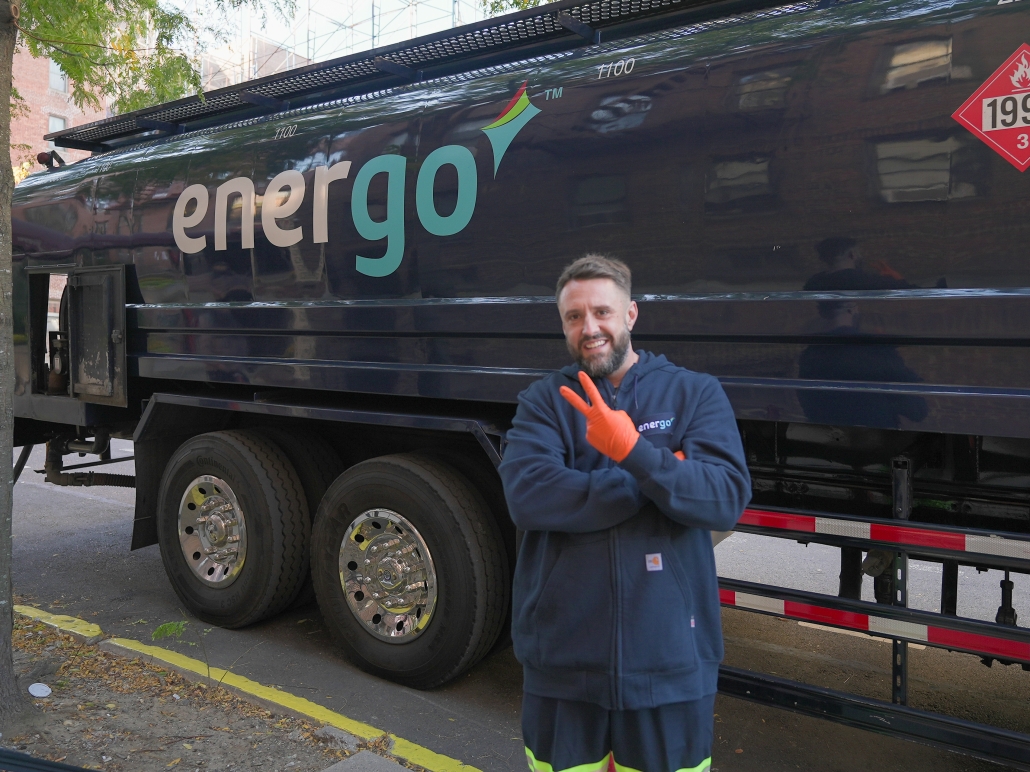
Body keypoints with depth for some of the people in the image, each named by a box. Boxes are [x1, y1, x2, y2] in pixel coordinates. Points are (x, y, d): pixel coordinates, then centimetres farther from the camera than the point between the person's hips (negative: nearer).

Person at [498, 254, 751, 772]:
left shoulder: (696, 393, -1)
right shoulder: (542, 401, 0)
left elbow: (727, 501, -14)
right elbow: (526, 497, -17)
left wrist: (636, 454, -30)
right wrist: (658, 481, -17)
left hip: (668, 656, 0)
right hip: (562, 655, 1)